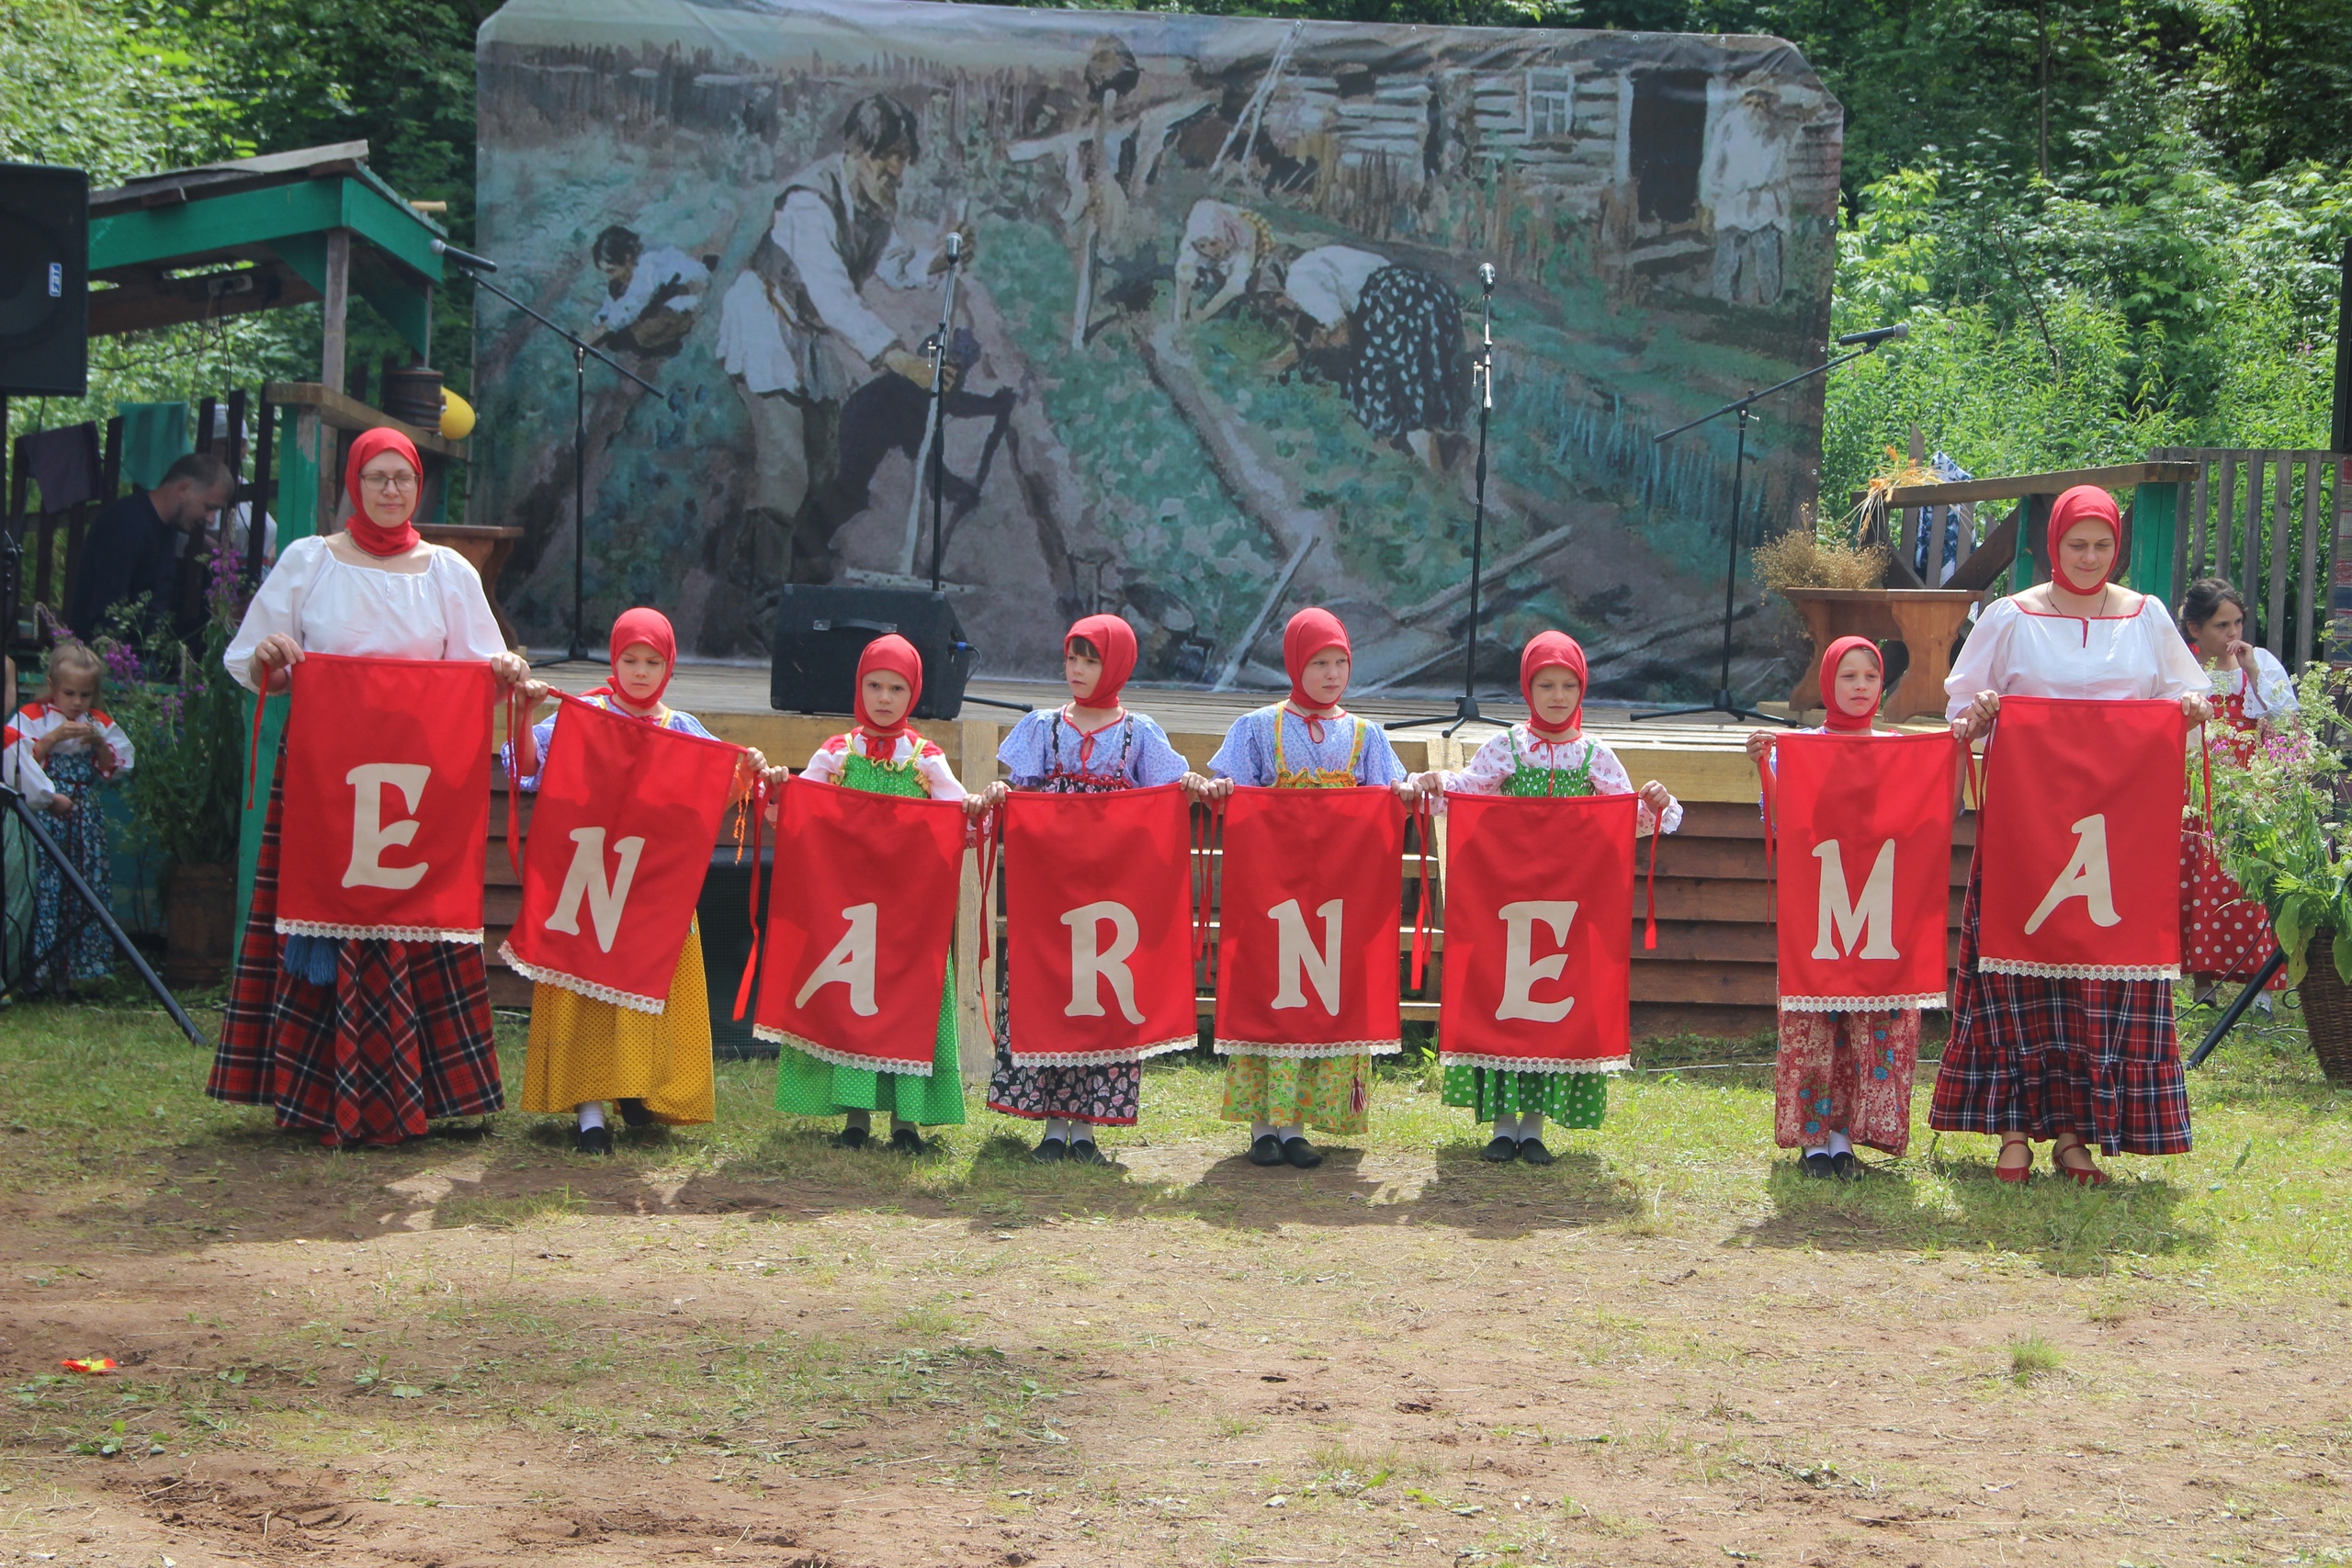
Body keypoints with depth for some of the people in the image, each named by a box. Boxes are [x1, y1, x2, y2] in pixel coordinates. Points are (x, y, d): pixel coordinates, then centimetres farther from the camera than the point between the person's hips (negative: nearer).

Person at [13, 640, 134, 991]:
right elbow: (19, 761, -11)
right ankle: (41, 969, -8)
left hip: (87, 816, 4)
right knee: (45, 886, -10)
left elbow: (119, 768, 11)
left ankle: (85, 966, 5)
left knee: (89, 886, 1)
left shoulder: (100, 723, 13)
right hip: (47, 817, -4)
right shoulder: (33, 717, 1)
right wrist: (53, 738, -15)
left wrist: (99, 743, -4)